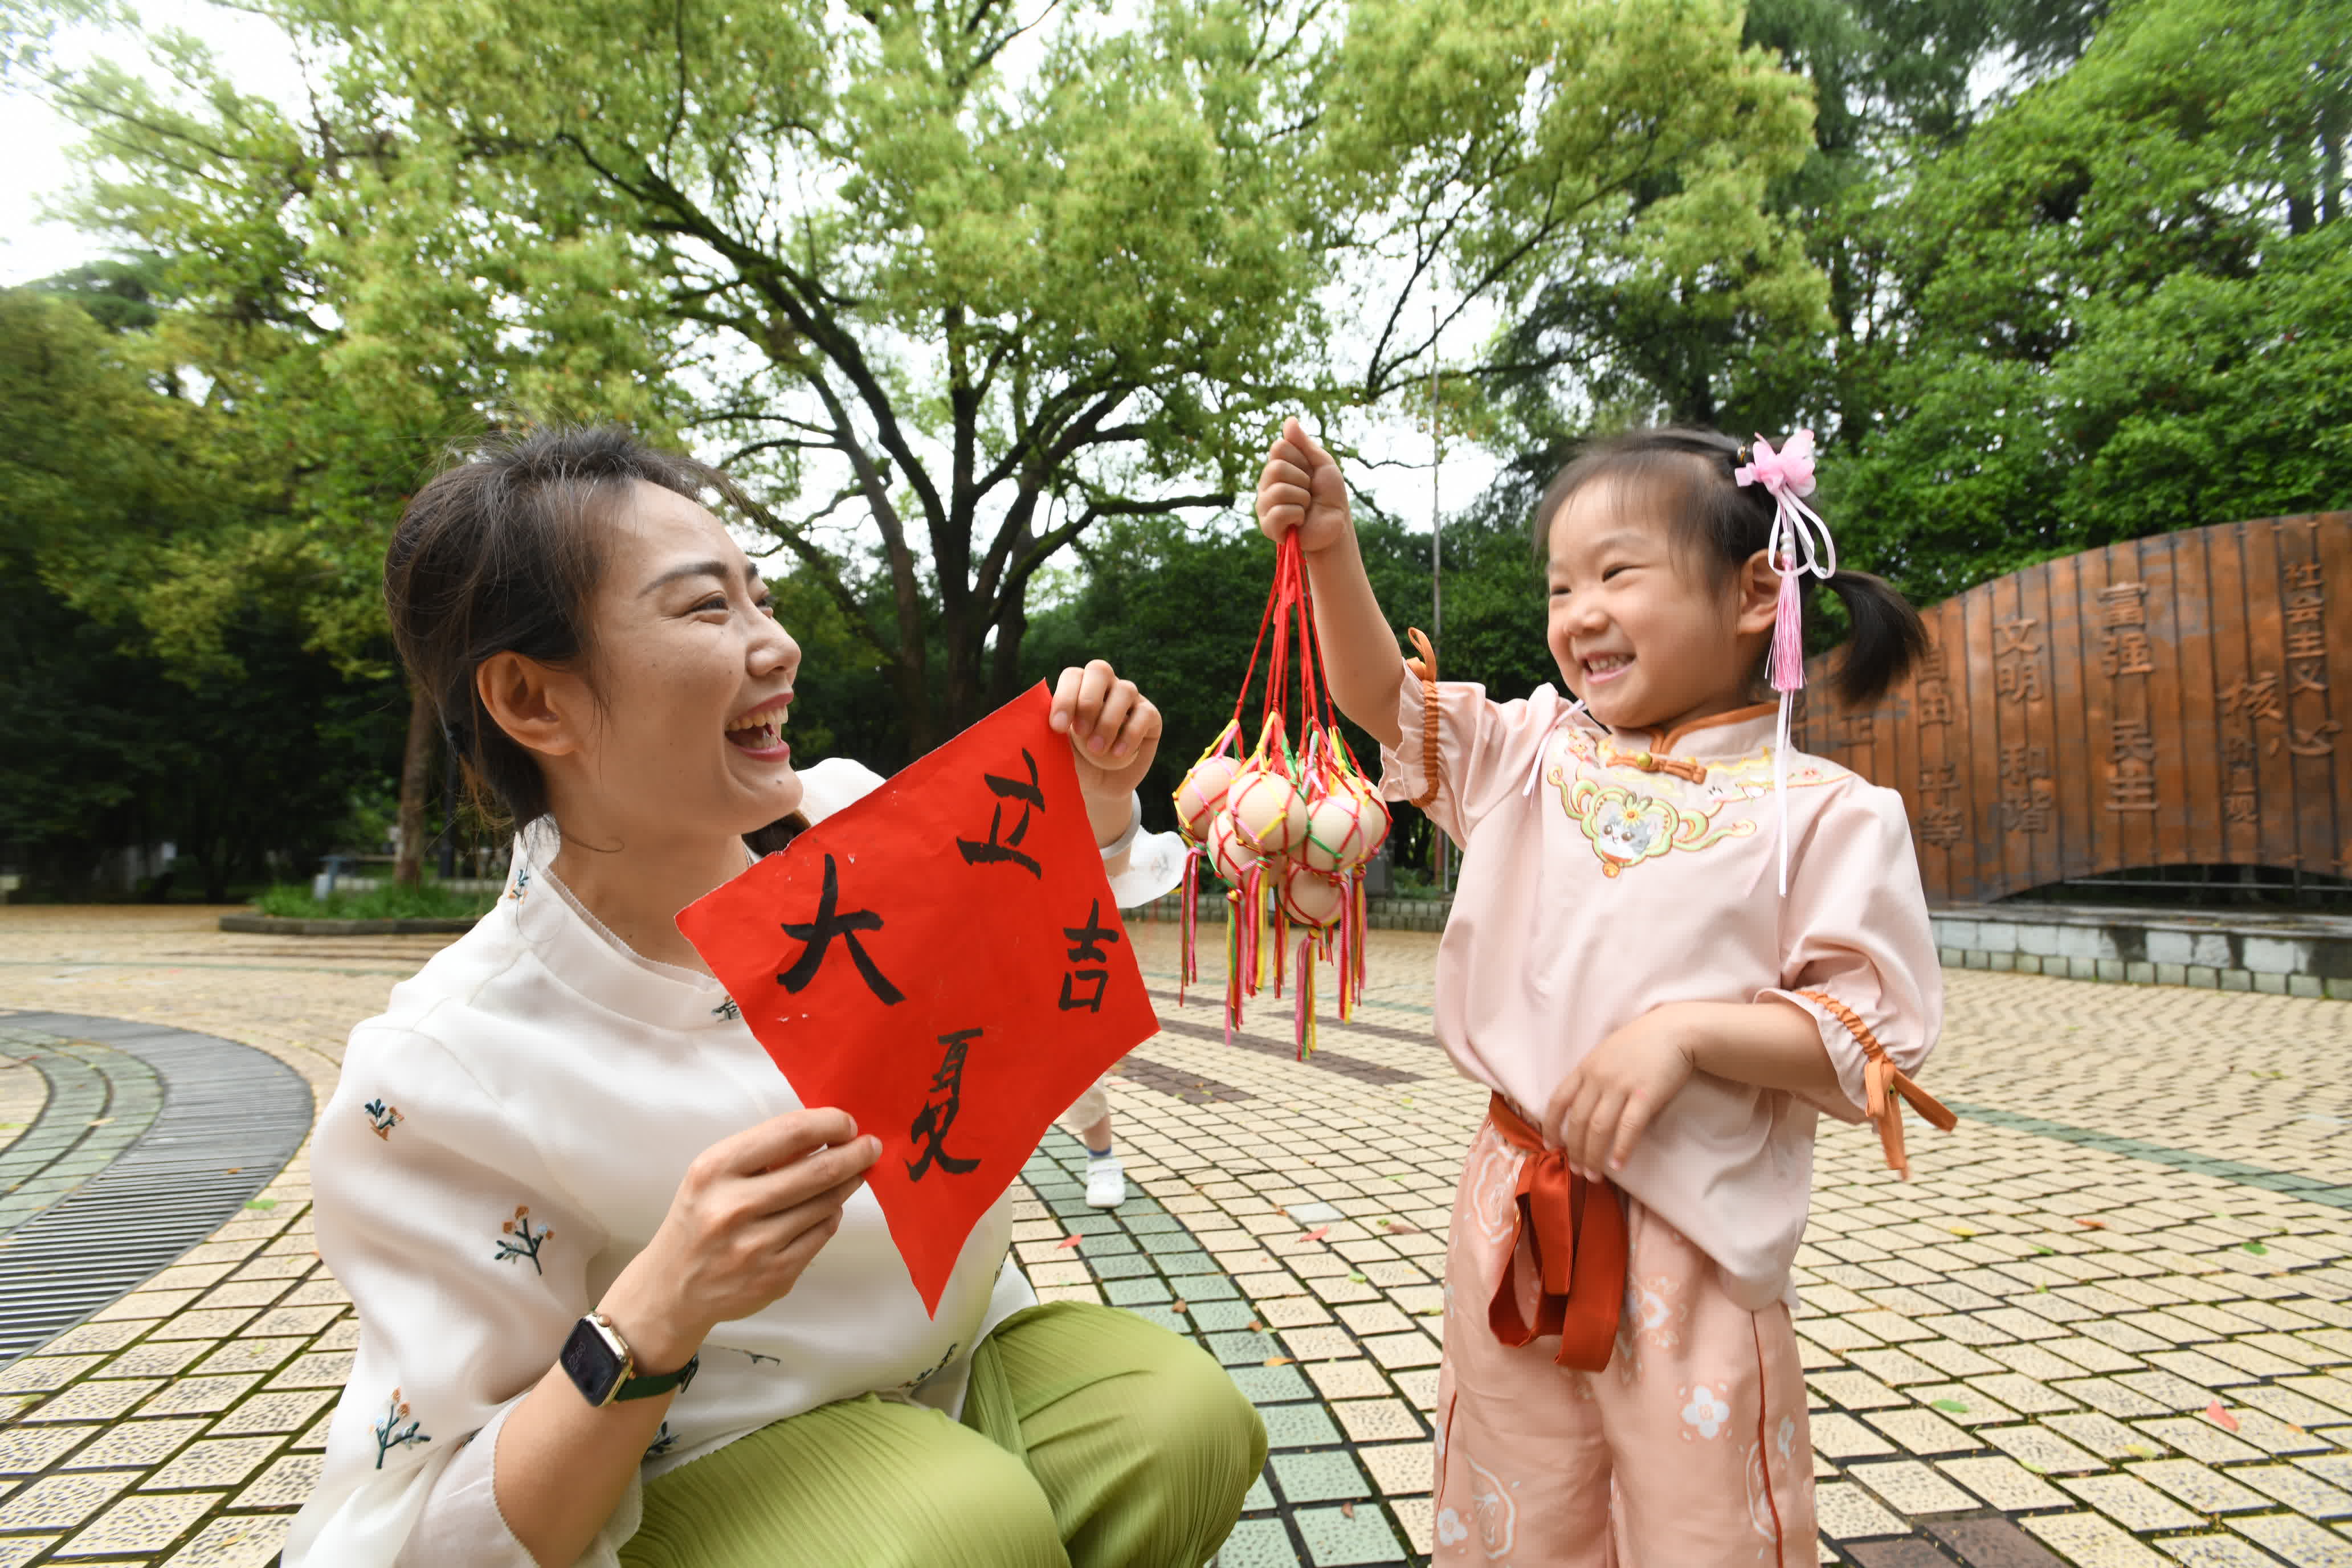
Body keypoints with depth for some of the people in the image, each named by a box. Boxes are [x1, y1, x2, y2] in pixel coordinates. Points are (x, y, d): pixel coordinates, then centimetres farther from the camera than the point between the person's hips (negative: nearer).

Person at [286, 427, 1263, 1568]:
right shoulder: (433, 1082, -24)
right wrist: (660, 1314, -35)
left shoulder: (848, 822, -10)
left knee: (1187, 1423, -19)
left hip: (960, 1344, 5)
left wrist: (1101, 790, -10)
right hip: (704, 1466, -4)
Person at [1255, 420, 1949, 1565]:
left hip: (1691, 1247, -3)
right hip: (1513, 1218, 4)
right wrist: (1331, 551, -9)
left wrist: (1685, 1031, -21)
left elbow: (1874, 1039, -9)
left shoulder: (1824, 816, -8)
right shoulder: (1534, 755, 4)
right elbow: (1385, 701, 4)